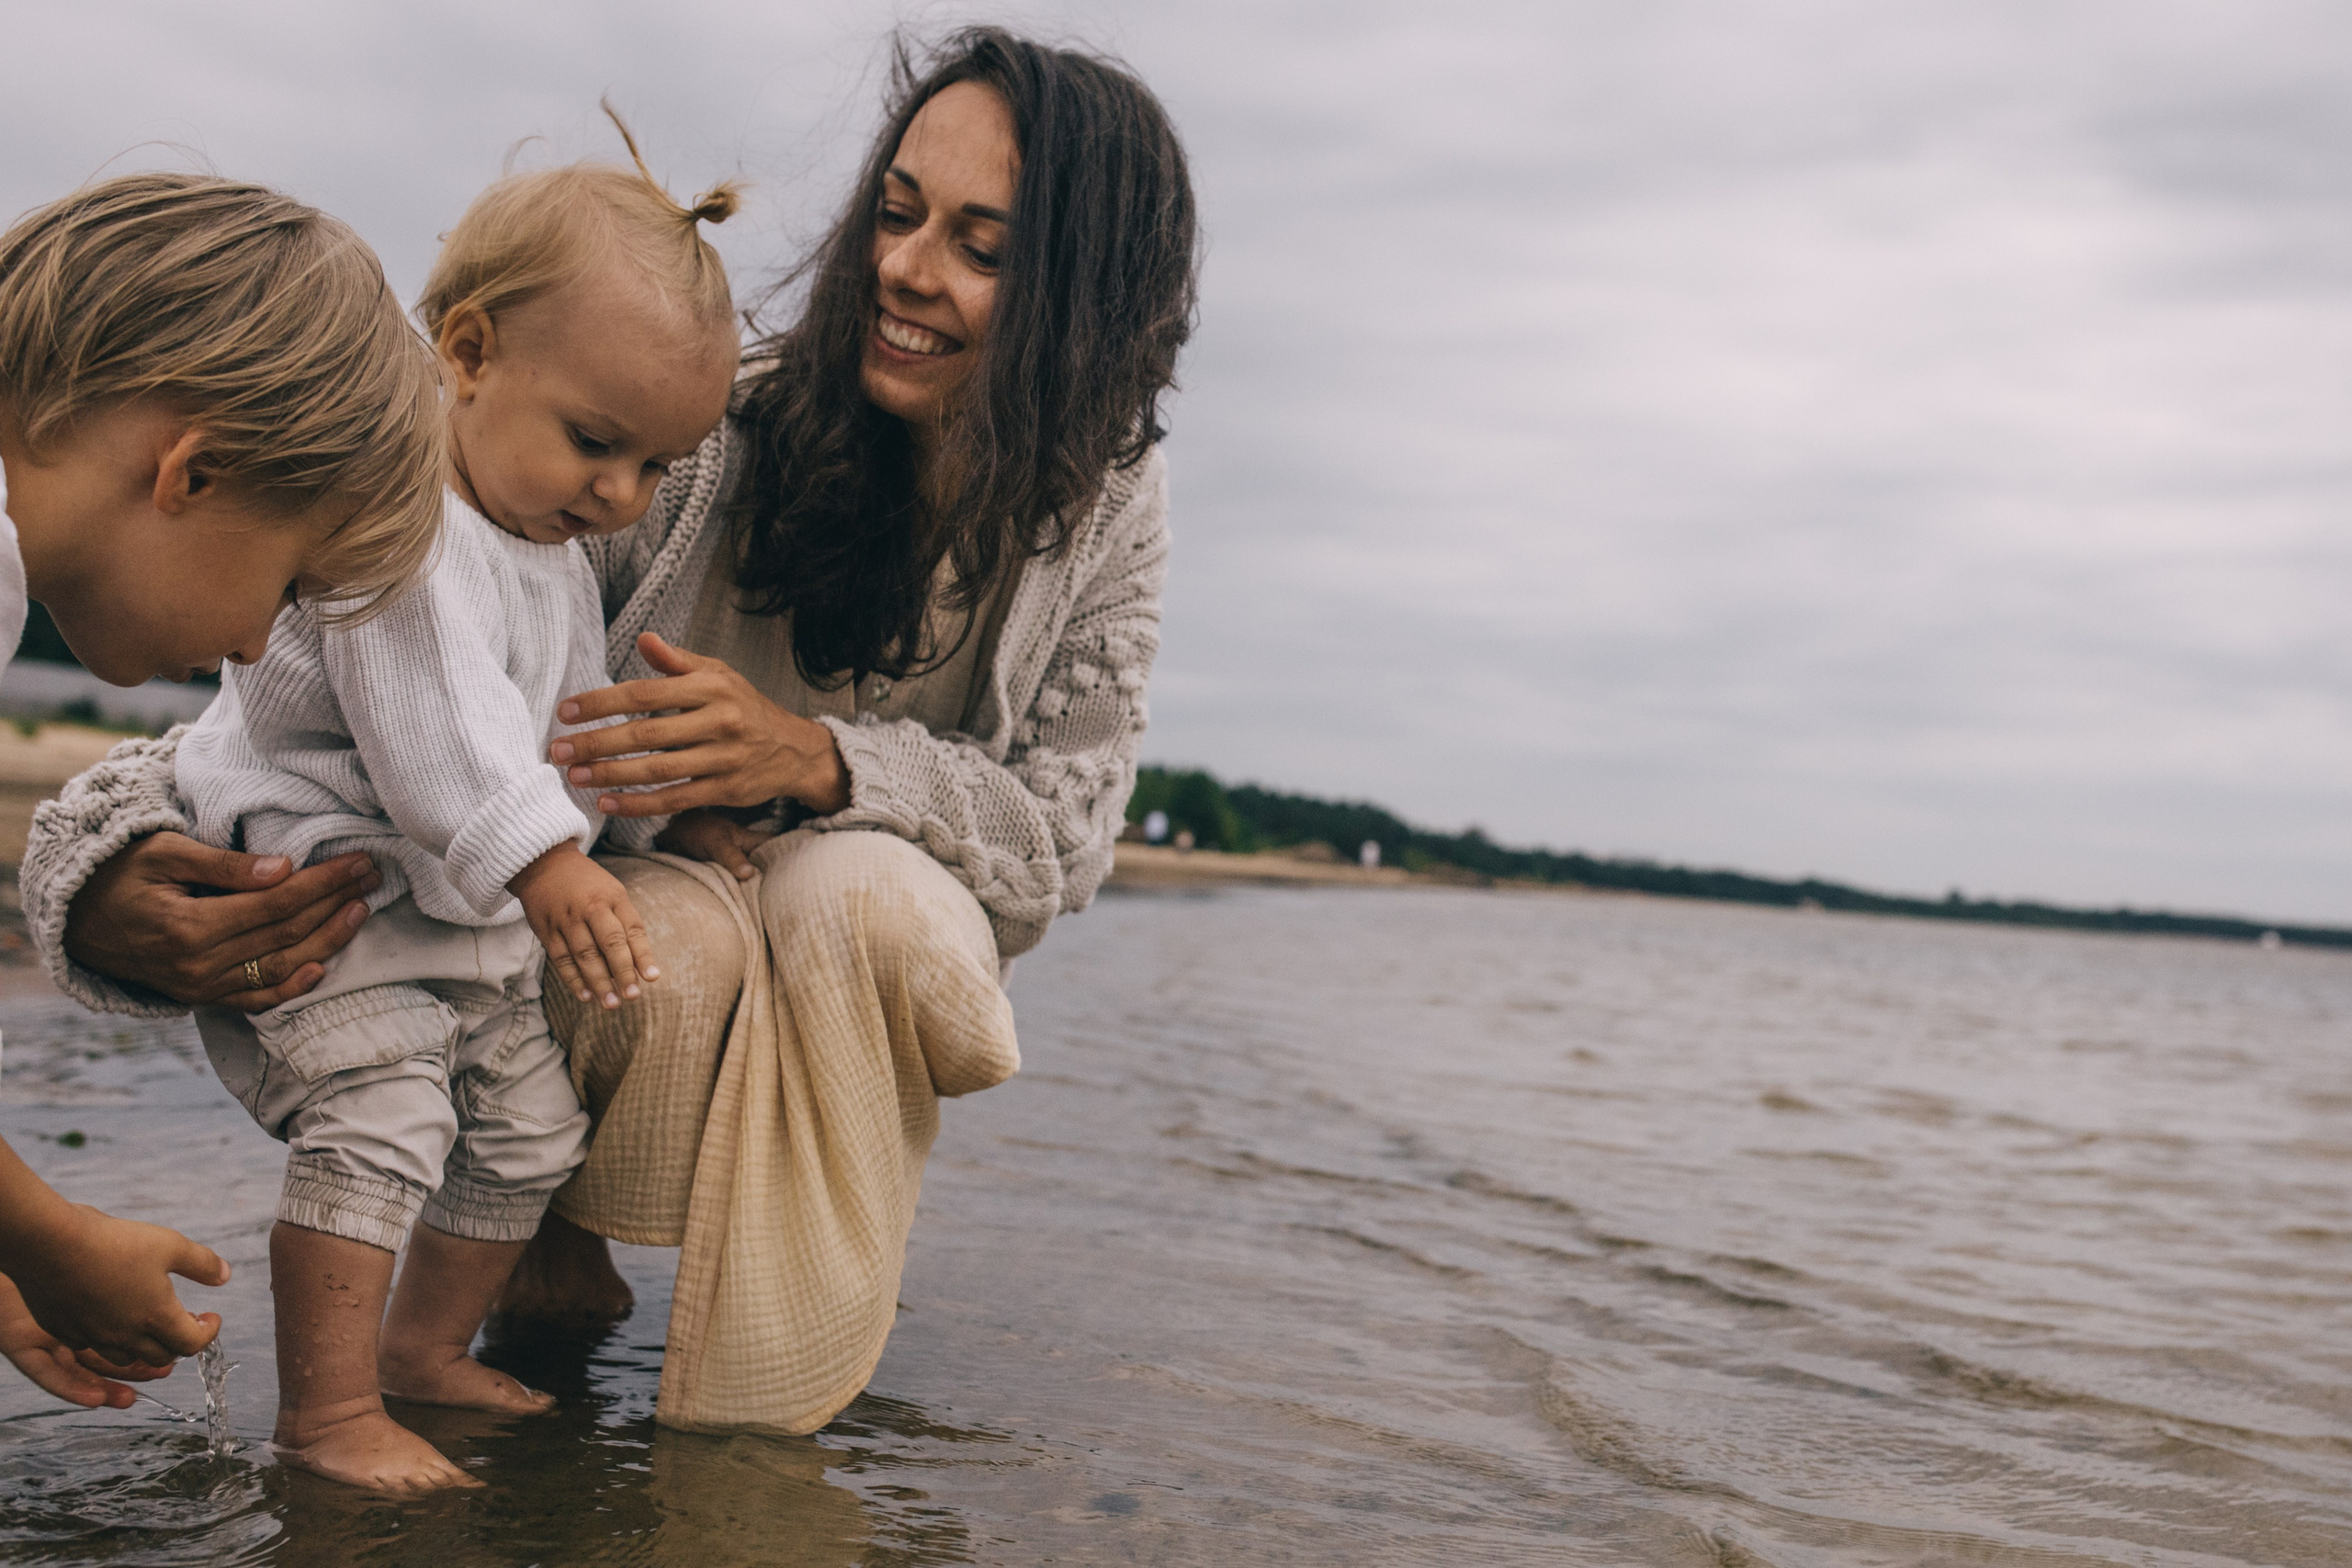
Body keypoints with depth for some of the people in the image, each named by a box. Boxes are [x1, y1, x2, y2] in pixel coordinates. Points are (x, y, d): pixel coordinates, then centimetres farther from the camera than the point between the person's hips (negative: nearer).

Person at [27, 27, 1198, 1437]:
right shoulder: (711, 433, -22)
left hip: (863, 949, 1)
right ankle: (561, 1234, -2)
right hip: (630, 904, 0)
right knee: (678, 945, -37)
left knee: (865, 887, -35)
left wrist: (817, 758, -34)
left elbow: (1067, 825, -14)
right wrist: (106, 864, -41)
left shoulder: (1104, 499, -12)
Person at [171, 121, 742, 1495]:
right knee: (378, 1122, -20)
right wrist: (543, 862, -43)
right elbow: (430, 710, -36)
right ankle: (328, 1413, -9)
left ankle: (426, 1348, 28)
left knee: (529, 1128, 12)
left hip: (477, 908, 9)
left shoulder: (561, 561, 9)